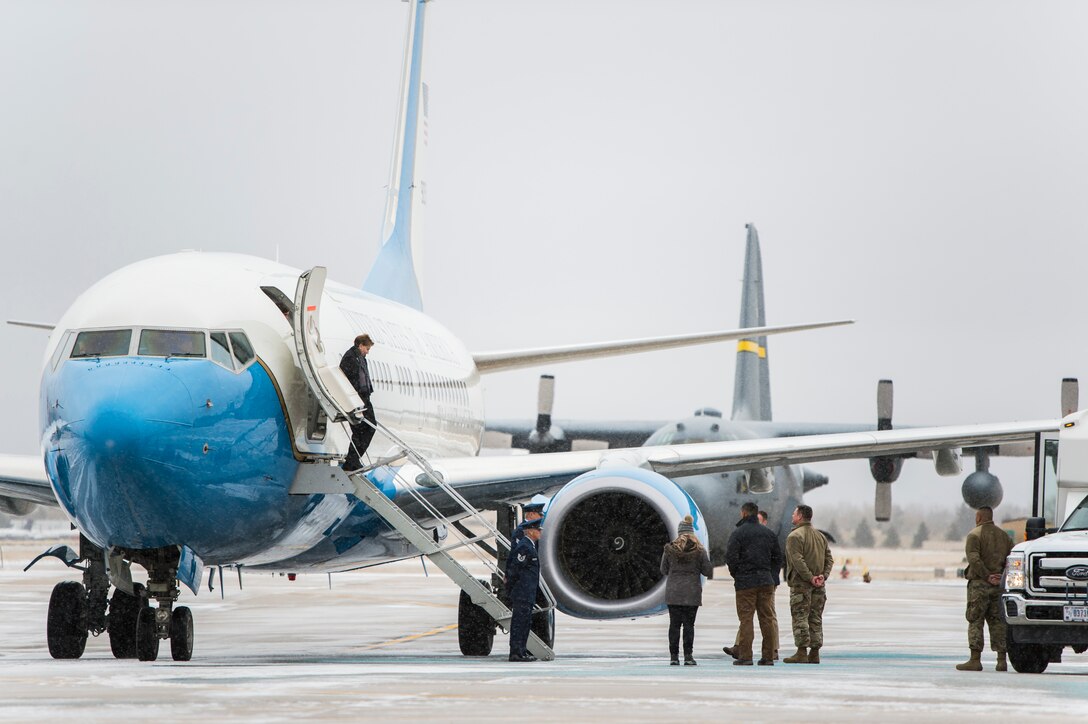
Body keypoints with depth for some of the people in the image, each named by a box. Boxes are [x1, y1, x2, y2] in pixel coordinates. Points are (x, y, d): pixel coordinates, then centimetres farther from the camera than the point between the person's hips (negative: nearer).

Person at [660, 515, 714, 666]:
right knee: (689, 624, 3)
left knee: (674, 624, 5)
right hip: (692, 593, -1)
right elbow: (707, 571, -1)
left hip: (673, 592, 1)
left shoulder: (669, 549, -1)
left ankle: (674, 656, 2)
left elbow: (663, 570, 6)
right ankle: (688, 656, -2)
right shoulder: (699, 550, -4)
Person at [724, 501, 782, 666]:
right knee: (767, 618, 6)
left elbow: (731, 557, -13)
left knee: (746, 618, -4)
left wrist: (735, 574, 2)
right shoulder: (769, 533, 12)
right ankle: (768, 657, 6)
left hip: (745, 582, -5)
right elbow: (778, 558, 14)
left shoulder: (738, 533, -6)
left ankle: (745, 656, -8)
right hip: (766, 581, 5)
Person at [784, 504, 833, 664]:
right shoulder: (820, 536, 15)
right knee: (816, 618, 10)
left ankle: (802, 652, -9)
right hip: (819, 585, 7)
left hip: (801, 583, -7)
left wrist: (810, 578, -17)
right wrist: (823, 575, 0)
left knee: (800, 617, -5)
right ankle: (815, 653, 10)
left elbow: (798, 561, -19)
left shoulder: (794, 536, -9)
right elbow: (829, 559, 10)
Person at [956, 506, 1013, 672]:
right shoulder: (1003, 535, 14)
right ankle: (1002, 660, 4)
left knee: (975, 622, -3)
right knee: (998, 622, 8)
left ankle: (975, 659, -8)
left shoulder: (975, 535, -4)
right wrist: (1003, 576, 2)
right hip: (999, 584, 5)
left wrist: (987, 576, -16)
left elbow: (974, 558, -18)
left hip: (979, 583, -5)